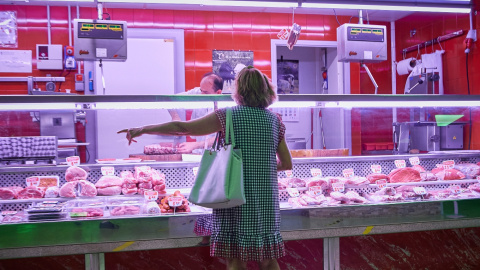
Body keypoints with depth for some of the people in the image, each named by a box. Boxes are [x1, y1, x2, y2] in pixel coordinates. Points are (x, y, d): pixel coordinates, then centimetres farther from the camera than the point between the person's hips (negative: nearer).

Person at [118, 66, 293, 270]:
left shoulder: (228, 116, -5)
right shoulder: (275, 120, 6)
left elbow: (183, 128, -5)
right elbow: (287, 164, 9)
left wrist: (142, 129, 3)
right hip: (266, 202, 4)